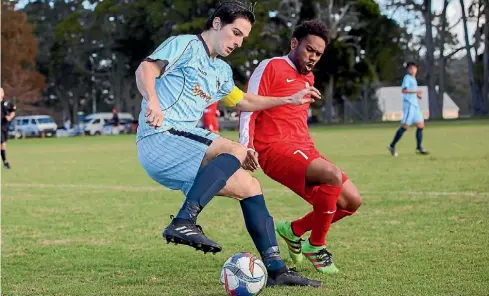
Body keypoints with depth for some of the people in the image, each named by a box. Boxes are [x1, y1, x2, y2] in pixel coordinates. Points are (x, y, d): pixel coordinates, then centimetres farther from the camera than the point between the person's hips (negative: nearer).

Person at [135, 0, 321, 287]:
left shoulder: (222, 71, 25)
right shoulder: (185, 45, -2)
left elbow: (243, 101, 43)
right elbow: (146, 69, -17)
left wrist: (290, 100, 40)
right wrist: (153, 100, -37)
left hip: (178, 154, 9)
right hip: (159, 138, -9)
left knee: (249, 186, 6)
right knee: (235, 151, -25)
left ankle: (276, 269, 6)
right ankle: (184, 222, -34)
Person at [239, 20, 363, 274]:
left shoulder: (308, 78, 23)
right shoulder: (271, 67, -1)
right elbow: (248, 108, -8)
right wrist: (246, 147, -21)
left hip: (304, 149, 9)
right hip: (275, 149, -9)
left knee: (352, 201, 1)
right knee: (333, 175, -32)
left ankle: (294, 230, 22)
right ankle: (316, 246, -15)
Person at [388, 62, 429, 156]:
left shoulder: (414, 79, 21)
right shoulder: (407, 78, -6)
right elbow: (404, 90, -19)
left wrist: (418, 95, 14)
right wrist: (416, 91, -23)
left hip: (415, 105, 9)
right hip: (409, 104, -9)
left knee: (421, 125, 5)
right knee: (405, 126, -12)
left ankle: (419, 148, 8)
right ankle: (392, 146, -6)